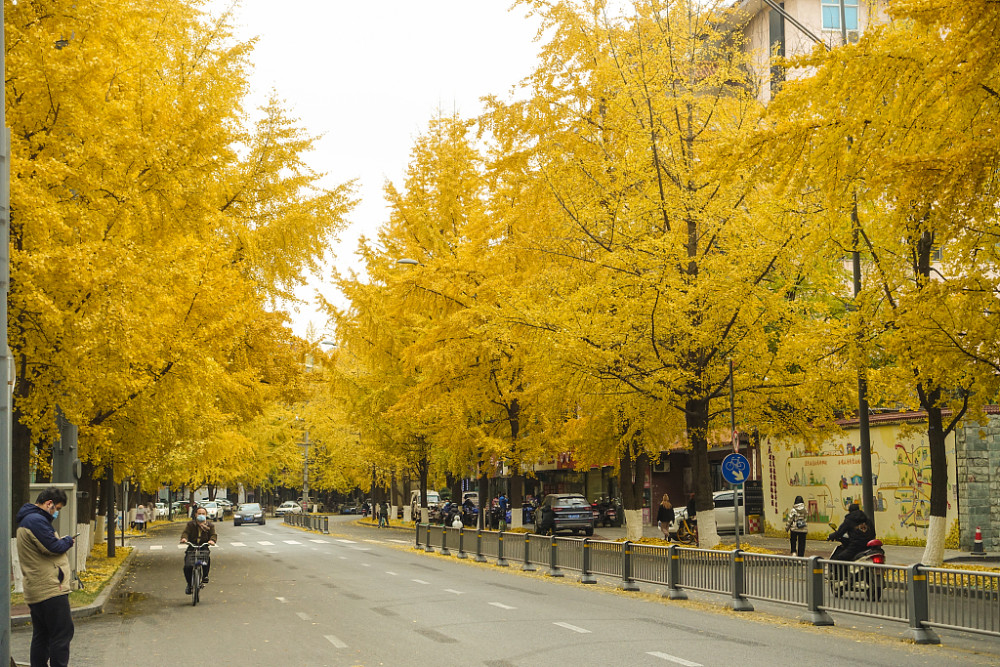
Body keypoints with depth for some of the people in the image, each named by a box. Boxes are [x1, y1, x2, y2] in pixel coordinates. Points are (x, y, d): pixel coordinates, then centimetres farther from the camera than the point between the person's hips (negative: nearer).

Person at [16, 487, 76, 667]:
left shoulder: (27, 519, 20)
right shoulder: (37, 520, -15)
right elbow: (53, 547, -19)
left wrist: (61, 542, 8)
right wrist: (68, 541, -1)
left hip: (35, 591, 11)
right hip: (51, 589, -11)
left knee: (41, 635, 13)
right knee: (62, 633, -7)